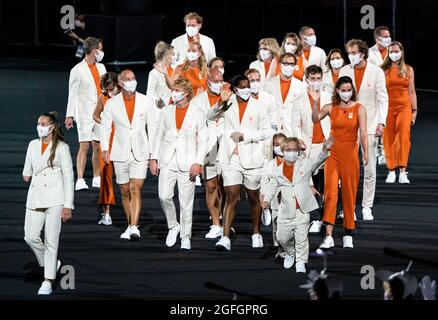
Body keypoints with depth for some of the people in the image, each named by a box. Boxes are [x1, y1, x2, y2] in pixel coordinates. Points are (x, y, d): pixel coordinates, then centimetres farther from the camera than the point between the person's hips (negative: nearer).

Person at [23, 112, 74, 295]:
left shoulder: (62, 148, -2)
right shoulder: (33, 145, 10)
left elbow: (69, 177, -4)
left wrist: (68, 205, -7)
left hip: (55, 197, -5)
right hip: (35, 197, 5)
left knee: (51, 239, -6)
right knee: (31, 237, -5)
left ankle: (48, 281, -2)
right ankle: (50, 264, 20)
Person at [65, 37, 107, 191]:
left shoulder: (101, 67, 13)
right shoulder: (77, 70, -5)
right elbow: (72, 94, -4)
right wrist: (69, 115, -5)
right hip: (84, 113, -6)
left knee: (98, 147, 7)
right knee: (84, 146, -12)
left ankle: (97, 178, 16)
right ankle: (80, 180, -15)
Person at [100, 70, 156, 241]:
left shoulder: (146, 102, 0)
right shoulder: (112, 103, 2)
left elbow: (152, 127, 4)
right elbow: (105, 127, 6)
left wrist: (153, 152, 0)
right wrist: (105, 149, -5)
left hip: (140, 153, -2)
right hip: (120, 153, 2)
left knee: (135, 190, -14)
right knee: (125, 192, 10)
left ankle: (134, 228, -21)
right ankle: (130, 225, 23)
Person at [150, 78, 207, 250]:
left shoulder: (197, 114, 1)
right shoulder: (167, 111, 10)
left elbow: (202, 141, 1)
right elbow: (159, 136, 14)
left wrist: (197, 163, -9)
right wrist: (154, 158, 6)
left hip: (187, 163, -2)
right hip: (167, 161, 2)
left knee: (186, 202, -1)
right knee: (164, 196, -11)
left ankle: (185, 237, 9)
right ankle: (173, 226, 12)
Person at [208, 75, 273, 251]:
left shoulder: (258, 107, 1)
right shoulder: (228, 104, 6)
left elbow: (267, 131, 0)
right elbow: (210, 117, 0)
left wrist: (245, 136, -10)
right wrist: (220, 102, -16)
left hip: (251, 159, 0)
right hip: (231, 158, 0)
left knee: (254, 198, 11)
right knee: (231, 198, -6)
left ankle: (256, 234, 26)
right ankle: (225, 238, -11)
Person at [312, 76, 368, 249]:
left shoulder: (359, 109, 0)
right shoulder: (331, 108, 5)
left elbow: (363, 133, -8)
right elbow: (315, 118, -11)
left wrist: (365, 152, -19)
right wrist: (315, 102, -22)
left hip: (350, 152, -1)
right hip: (333, 152, 1)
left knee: (349, 194, 4)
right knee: (330, 192, -8)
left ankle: (348, 235, 14)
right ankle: (328, 236, -11)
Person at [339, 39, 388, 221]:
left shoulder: (376, 72, -1)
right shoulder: (344, 71, 6)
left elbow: (383, 99, -1)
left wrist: (381, 122, -11)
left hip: (369, 125, -2)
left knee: (370, 169, 0)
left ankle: (367, 207, 8)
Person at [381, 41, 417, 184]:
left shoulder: (408, 70, 10)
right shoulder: (383, 70, 7)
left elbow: (411, 91, 12)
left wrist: (414, 110, 8)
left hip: (404, 106, -1)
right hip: (388, 107, 1)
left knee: (404, 135, -16)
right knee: (389, 139, 1)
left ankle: (402, 172, -19)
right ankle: (391, 171, 11)